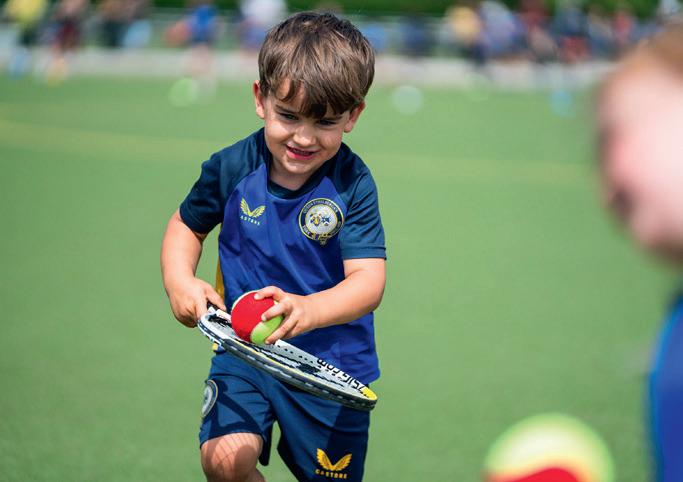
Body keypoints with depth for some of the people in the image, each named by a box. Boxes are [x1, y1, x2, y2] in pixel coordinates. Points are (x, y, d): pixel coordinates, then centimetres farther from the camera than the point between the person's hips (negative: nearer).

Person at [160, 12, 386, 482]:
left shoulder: (354, 185, -16)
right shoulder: (231, 169, -8)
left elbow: (368, 282, -26)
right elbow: (187, 225, 12)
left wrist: (307, 310, -46)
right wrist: (179, 280, -9)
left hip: (333, 363, -1)